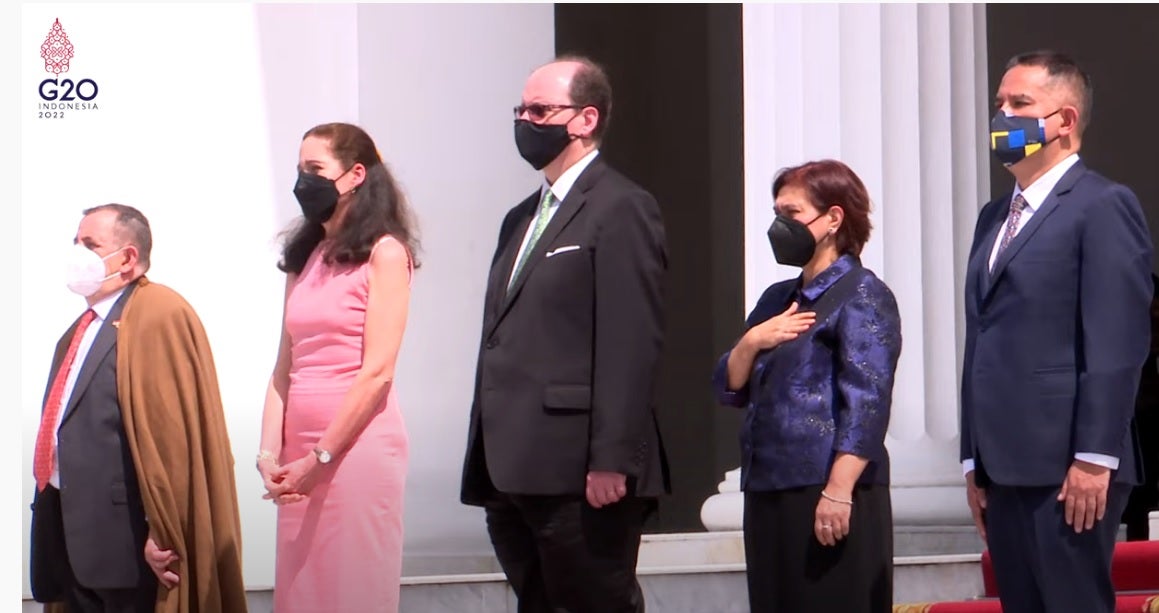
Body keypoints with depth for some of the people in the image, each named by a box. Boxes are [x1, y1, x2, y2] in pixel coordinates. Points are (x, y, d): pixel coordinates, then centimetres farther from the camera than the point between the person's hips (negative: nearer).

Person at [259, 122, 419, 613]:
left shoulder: (384, 253, -4)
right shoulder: (305, 258, 16)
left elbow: (377, 371, -11)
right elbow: (285, 368, 12)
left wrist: (321, 458, -12)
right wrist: (269, 452, -1)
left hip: (356, 444, -6)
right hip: (300, 452, 6)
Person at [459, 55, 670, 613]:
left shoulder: (621, 209, -6)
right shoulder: (522, 218, 22)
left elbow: (631, 343, -14)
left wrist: (611, 461, -20)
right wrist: (487, 461, 14)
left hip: (579, 471, -9)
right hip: (513, 471, 9)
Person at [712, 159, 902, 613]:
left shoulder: (861, 296, -4)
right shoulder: (777, 300, 21)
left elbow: (867, 403, -14)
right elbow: (729, 389, 18)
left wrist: (839, 490, -23)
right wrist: (751, 343, -2)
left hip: (829, 493, -8)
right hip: (768, 491, 8)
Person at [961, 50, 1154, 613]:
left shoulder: (1103, 206, -5)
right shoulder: (995, 217, 20)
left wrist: (1094, 459, -18)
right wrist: (976, 462, 15)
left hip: (1067, 469, -8)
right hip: (1005, 469, 8)